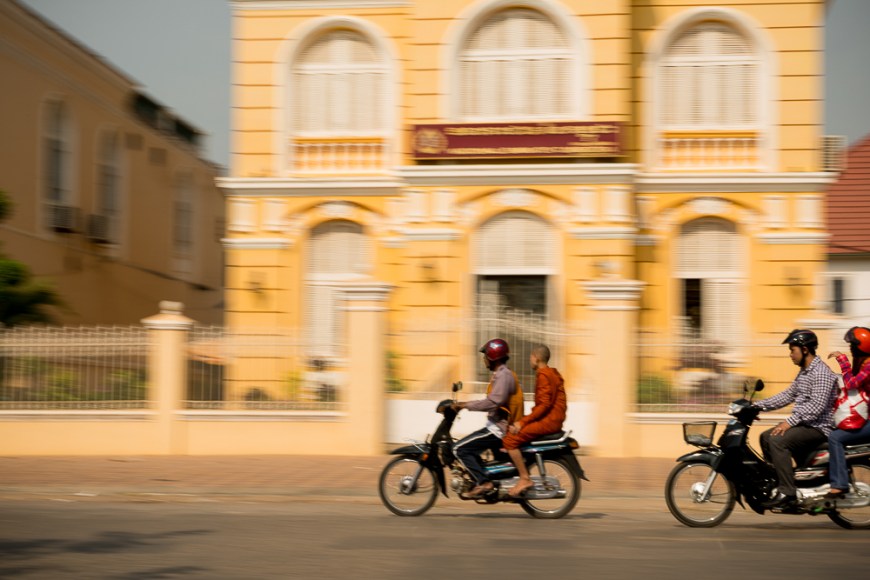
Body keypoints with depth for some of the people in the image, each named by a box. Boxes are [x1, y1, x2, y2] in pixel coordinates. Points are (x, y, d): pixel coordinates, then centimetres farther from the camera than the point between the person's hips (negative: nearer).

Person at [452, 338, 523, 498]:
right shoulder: (504, 374, 17)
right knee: (469, 447, 21)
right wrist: (466, 405, 16)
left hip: (499, 428, -11)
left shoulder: (503, 375, -16)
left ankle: (483, 482, -19)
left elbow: (494, 401, -29)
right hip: (501, 425, 11)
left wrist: (466, 405, -24)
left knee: (460, 449, -14)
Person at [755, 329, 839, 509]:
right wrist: (759, 406, 12)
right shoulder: (804, 371, 17)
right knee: (765, 437, 12)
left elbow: (817, 405, -25)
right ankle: (779, 480, 11)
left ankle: (787, 494, -28)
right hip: (803, 424, 11)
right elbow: (788, 395, 20)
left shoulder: (821, 372, -16)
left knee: (778, 441, -27)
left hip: (818, 427, -11)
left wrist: (790, 422, -28)